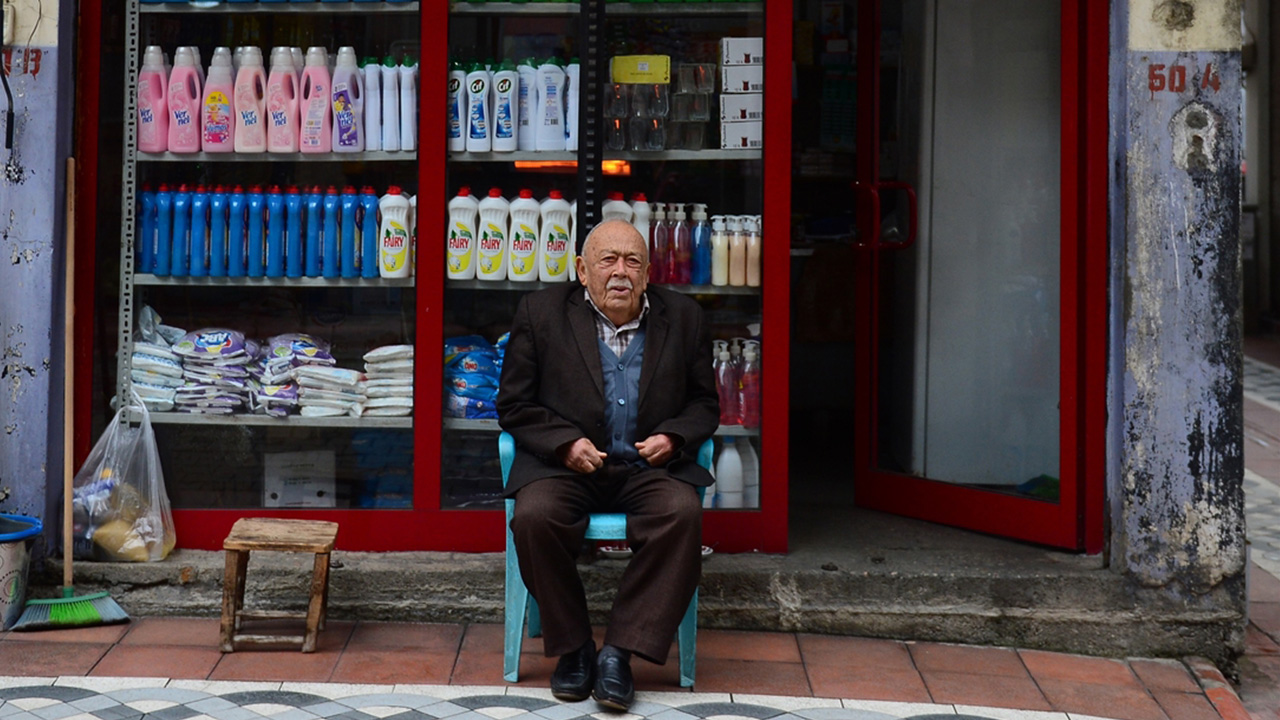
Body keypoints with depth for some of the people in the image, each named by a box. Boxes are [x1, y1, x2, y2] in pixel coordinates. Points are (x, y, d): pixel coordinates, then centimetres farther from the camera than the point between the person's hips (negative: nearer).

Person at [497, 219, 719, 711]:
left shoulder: (683, 318, 9)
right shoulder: (541, 313, 4)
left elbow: (704, 403, 15)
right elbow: (514, 405, 5)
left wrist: (673, 436, -6)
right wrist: (565, 443, -12)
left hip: (648, 466, 1)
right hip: (563, 463, -1)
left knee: (683, 513, -30)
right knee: (533, 517, -31)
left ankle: (620, 651, -21)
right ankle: (573, 647, -10)